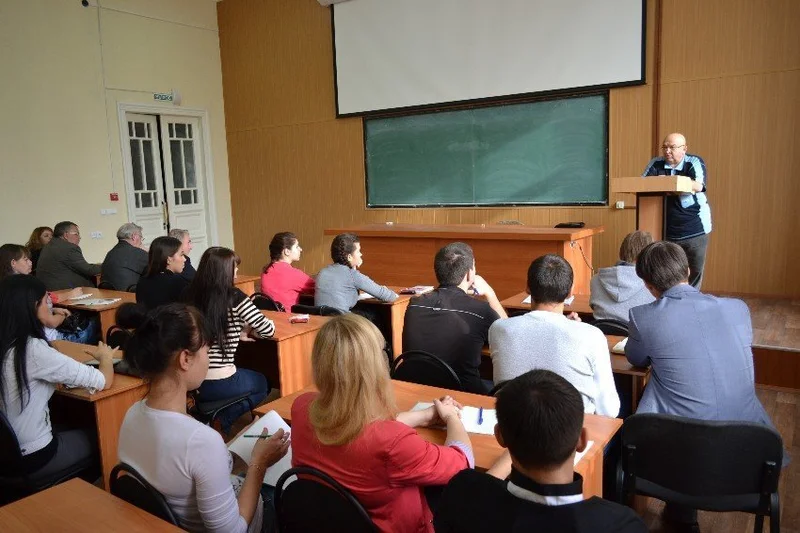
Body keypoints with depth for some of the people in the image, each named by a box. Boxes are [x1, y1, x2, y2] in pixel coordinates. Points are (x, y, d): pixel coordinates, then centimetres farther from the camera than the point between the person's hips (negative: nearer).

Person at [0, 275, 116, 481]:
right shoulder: (33, 350, -26)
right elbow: (104, 381, -21)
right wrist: (106, 357, 0)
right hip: (30, 458, -7)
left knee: (75, 431, 29)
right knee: (97, 438, 19)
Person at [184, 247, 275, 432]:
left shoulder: (190, 294, -1)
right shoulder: (234, 297, -15)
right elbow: (268, 330, -9)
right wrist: (249, 326, 11)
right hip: (220, 384, -5)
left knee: (252, 378, 33)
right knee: (262, 383, 27)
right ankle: (224, 421, 12)